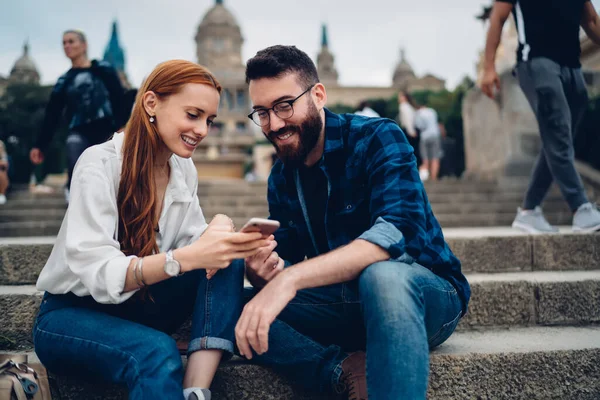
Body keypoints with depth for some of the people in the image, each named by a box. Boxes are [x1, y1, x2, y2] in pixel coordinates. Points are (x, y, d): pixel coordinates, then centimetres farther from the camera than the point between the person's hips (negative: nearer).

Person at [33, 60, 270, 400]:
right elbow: (97, 272, -29)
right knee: (158, 353, -38)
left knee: (227, 258, -20)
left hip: (139, 305, 7)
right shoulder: (100, 164, -20)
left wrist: (215, 233, -28)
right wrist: (187, 257, -43)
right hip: (72, 314, -6)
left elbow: (190, 245, -5)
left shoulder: (184, 169, 0)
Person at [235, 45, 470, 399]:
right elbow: (286, 266, 4)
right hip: (347, 304, 6)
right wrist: (261, 272, -22)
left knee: (381, 275, -40)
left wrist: (289, 279, -40)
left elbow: (398, 232, -31)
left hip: (426, 294, -5)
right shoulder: (281, 178, 4)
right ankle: (346, 371, -23)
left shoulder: (378, 138, -14)